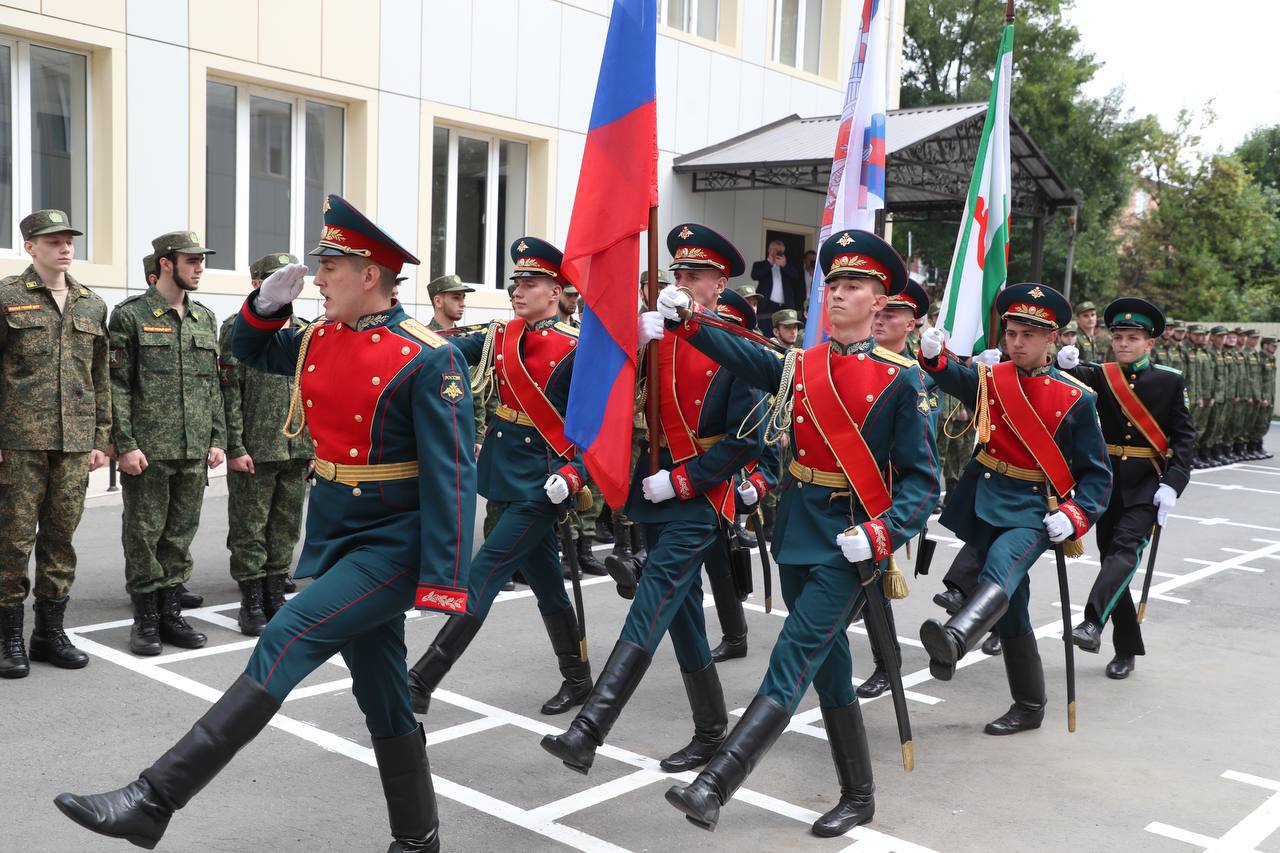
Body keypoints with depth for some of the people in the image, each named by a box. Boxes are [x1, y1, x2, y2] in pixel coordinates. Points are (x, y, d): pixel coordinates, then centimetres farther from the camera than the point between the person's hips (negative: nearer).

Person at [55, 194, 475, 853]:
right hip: (335, 539, 8)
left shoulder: (428, 359, -16)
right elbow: (250, 351, 26)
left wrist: (443, 582, -23)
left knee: (284, 643, -18)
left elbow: (451, 476, -19)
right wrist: (267, 303, 4)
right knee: (381, 695, 14)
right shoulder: (319, 339, 6)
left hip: (392, 546, -8)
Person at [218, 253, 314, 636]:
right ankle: (252, 603, 12)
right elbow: (229, 392, -8)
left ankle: (275, 596, 22)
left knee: (286, 528, 11)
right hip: (254, 450, -5)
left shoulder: (304, 332, 13)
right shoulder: (237, 329, -3)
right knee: (249, 530, 3)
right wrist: (236, 447, -13)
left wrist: (314, 446, 11)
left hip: (297, 451, 5)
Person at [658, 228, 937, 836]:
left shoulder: (899, 380, -7)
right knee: (829, 667, 14)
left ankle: (714, 787, -17)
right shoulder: (797, 366, 8)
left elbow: (922, 479, -7)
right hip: (796, 536, 6)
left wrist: (881, 534, -21)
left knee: (792, 664, -14)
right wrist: (685, 321, -14)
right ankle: (858, 797, 28)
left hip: (849, 546, -6)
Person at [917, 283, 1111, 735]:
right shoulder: (990, 377, 6)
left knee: (1001, 567, -34)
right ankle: (1029, 705, 25)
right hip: (985, 503, 4)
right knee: (1009, 601, 11)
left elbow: (1096, 472, 0)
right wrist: (934, 354, -31)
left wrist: (1074, 515, -15)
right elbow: (951, 376, -9)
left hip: (1033, 510, -4)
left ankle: (953, 642, -59)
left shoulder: (1076, 399, -4)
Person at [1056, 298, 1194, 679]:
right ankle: (1127, 648, 20)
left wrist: (1173, 483, -15)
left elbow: (1185, 436, -4)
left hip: (1147, 484, -3)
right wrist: (1066, 366, -38)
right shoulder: (1099, 375, 3)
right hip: (1107, 481, 3)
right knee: (1112, 557, 8)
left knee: (1126, 549, -22)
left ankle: (1093, 623, -33)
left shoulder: (1170, 380, -1)